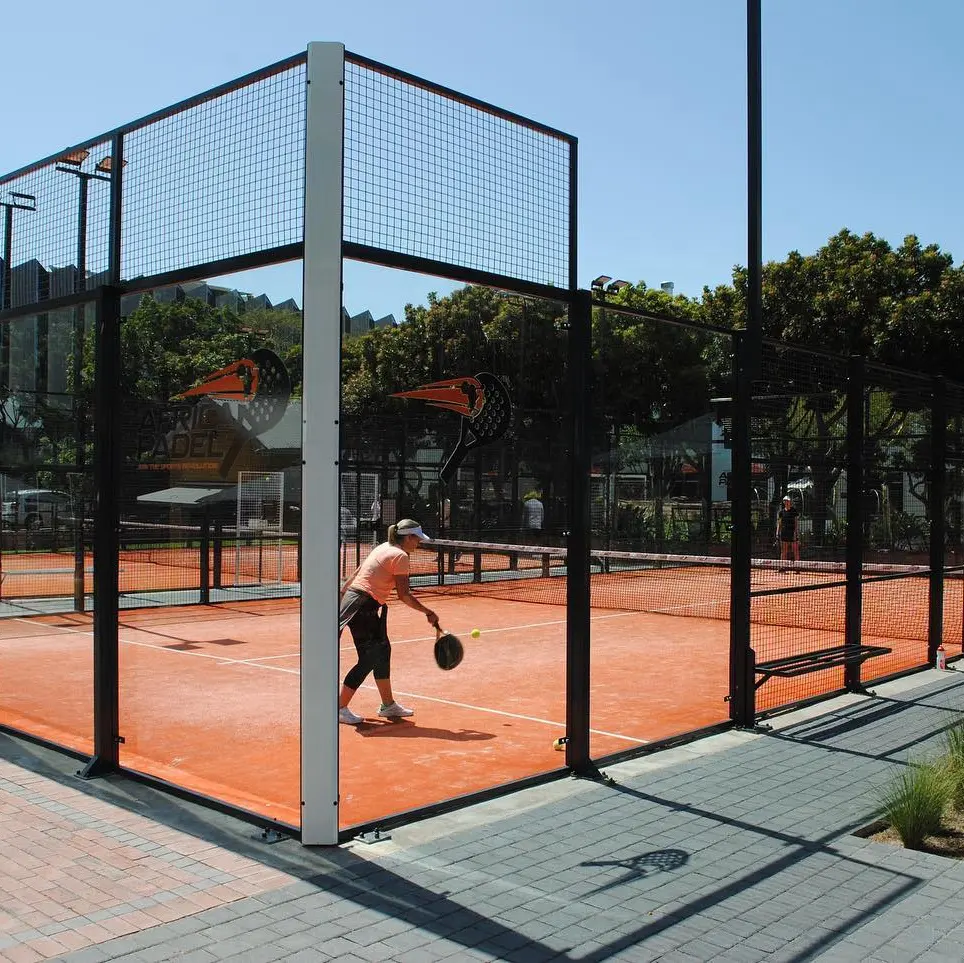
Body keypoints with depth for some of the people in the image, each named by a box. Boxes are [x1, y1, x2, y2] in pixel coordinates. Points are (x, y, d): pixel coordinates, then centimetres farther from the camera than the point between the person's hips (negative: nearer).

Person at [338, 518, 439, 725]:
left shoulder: (383, 547, 15)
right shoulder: (400, 556, -11)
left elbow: (356, 574, 18)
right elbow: (404, 595, -13)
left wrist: (341, 596, 22)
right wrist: (427, 612, -4)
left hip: (351, 598, 10)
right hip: (362, 606, -10)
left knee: (382, 651, 15)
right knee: (368, 660, -3)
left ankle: (388, 705, 25)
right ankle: (340, 708, 3)